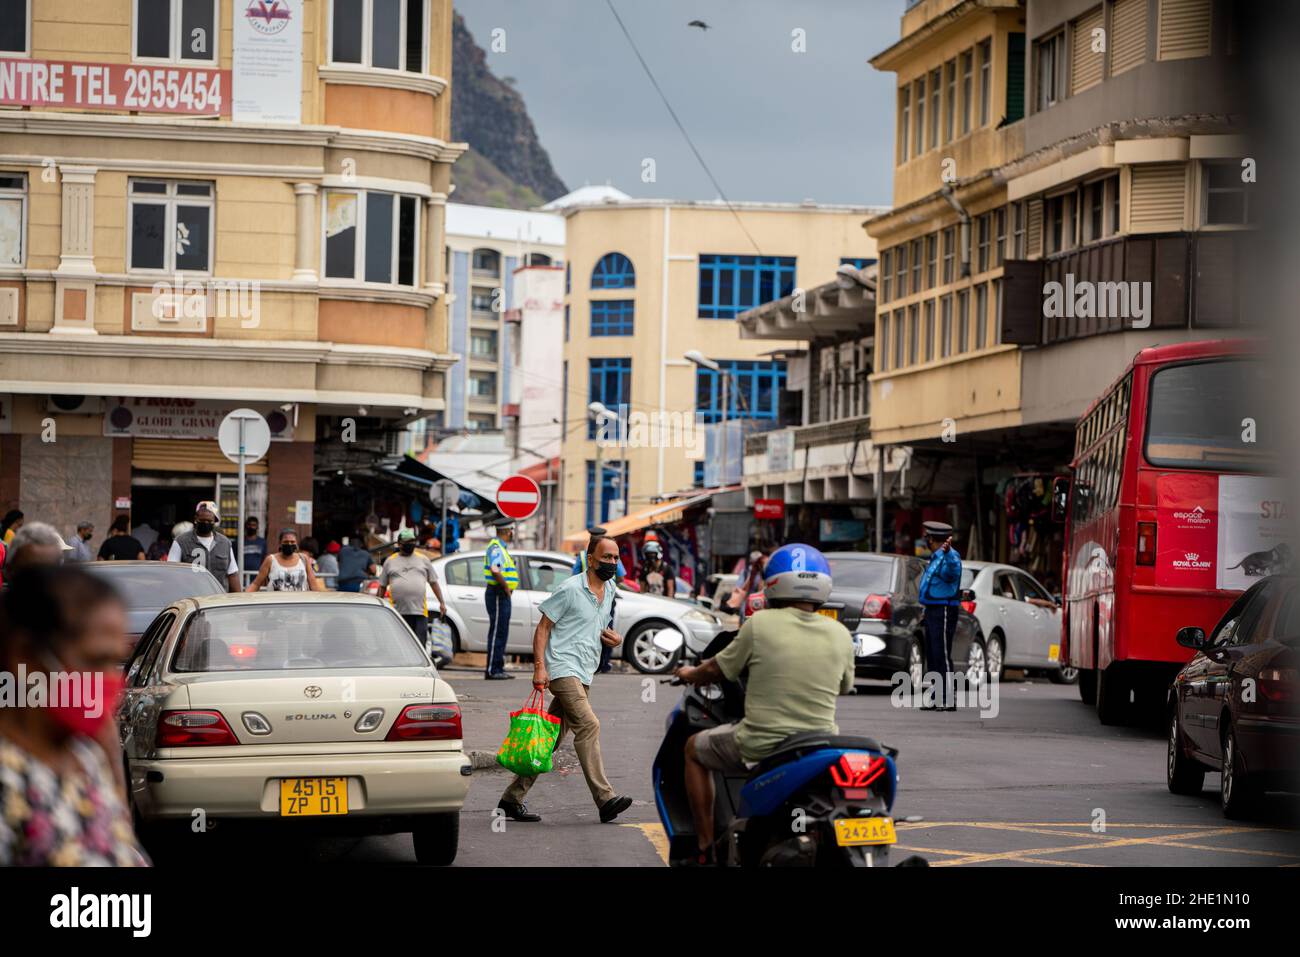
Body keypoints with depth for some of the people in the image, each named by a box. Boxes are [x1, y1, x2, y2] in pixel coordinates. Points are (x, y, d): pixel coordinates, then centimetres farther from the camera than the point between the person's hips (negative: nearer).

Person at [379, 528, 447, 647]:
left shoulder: (423, 560, 14)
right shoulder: (390, 561, 12)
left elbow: (434, 583, 15)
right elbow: (382, 586, 15)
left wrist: (442, 603, 8)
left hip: (420, 611, 0)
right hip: (398, 612, 0)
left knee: (420, 644, -2)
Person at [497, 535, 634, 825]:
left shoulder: (609, 590, 16)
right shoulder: (570, 589, -8)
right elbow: (543, 627, -7)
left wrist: (612, 637, 9)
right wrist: (539, 666, -16)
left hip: (583, 676, 8)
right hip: (562, 668, -8)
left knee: (551, 738, 8)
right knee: (588, 725, -21)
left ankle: (513, 797, 14)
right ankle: (605, 799, -27)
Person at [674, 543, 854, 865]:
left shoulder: (760, 624, -9)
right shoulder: (841, 634, 0)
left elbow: (716, 670, 2)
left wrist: (690, 674, 25)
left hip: (762, 746, -3)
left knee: (694, 748, 24)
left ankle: (705, 850, 20)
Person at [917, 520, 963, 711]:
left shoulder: (950, 557, -17)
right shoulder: (935, 557, 17)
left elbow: (952, 567, -44)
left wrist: (947, 551, -64)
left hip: (943, 612, -10)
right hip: (932, 610, 10)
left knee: (942, 656, -13)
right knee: (932, 657, 12)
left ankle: (949, 700, -13)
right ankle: (937, 698, 17)